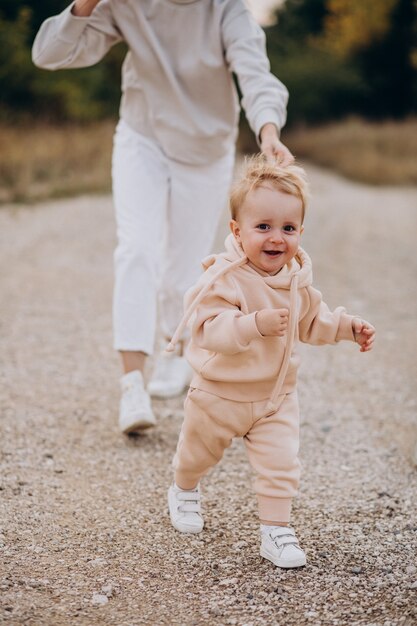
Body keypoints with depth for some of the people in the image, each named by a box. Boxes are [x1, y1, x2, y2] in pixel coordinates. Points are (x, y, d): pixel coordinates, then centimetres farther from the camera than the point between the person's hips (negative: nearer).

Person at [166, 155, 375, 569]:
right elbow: (210, 329, -37)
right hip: (219, 394, -3)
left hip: (276, 395, 4)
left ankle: (276, 530, 8)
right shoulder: (224, 278, -26)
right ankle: (184, 492, 50)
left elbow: (311, 320, 14)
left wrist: (347, 326, 1)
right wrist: (255, 324, -49)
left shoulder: (296, 279, -4)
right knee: (198, 453, 20)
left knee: (281, 464, -6)